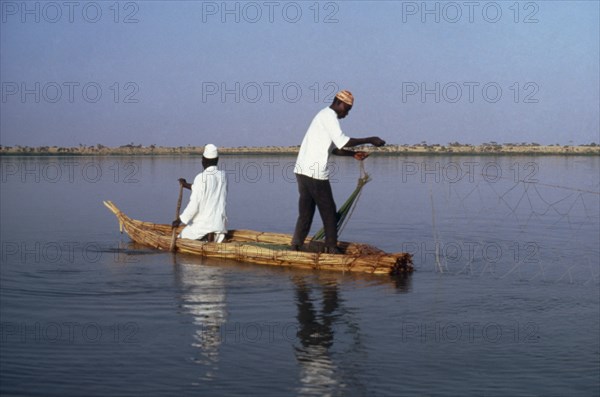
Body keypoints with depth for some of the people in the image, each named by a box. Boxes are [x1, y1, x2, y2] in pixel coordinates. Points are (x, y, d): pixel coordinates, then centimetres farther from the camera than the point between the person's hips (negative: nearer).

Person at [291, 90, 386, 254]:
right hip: (315, 173, -9)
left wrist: (354, 154, 17)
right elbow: (342, 141, -19)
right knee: (329, 212, 1)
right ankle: (331, 248, 6)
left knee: (305, 213, 11)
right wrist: (369, 140, -15)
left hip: (302, 171, 9)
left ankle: (295, 247, 9)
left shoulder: (325, 116, 23)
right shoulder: (329, 116, -8)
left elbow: (334, 148, 28)